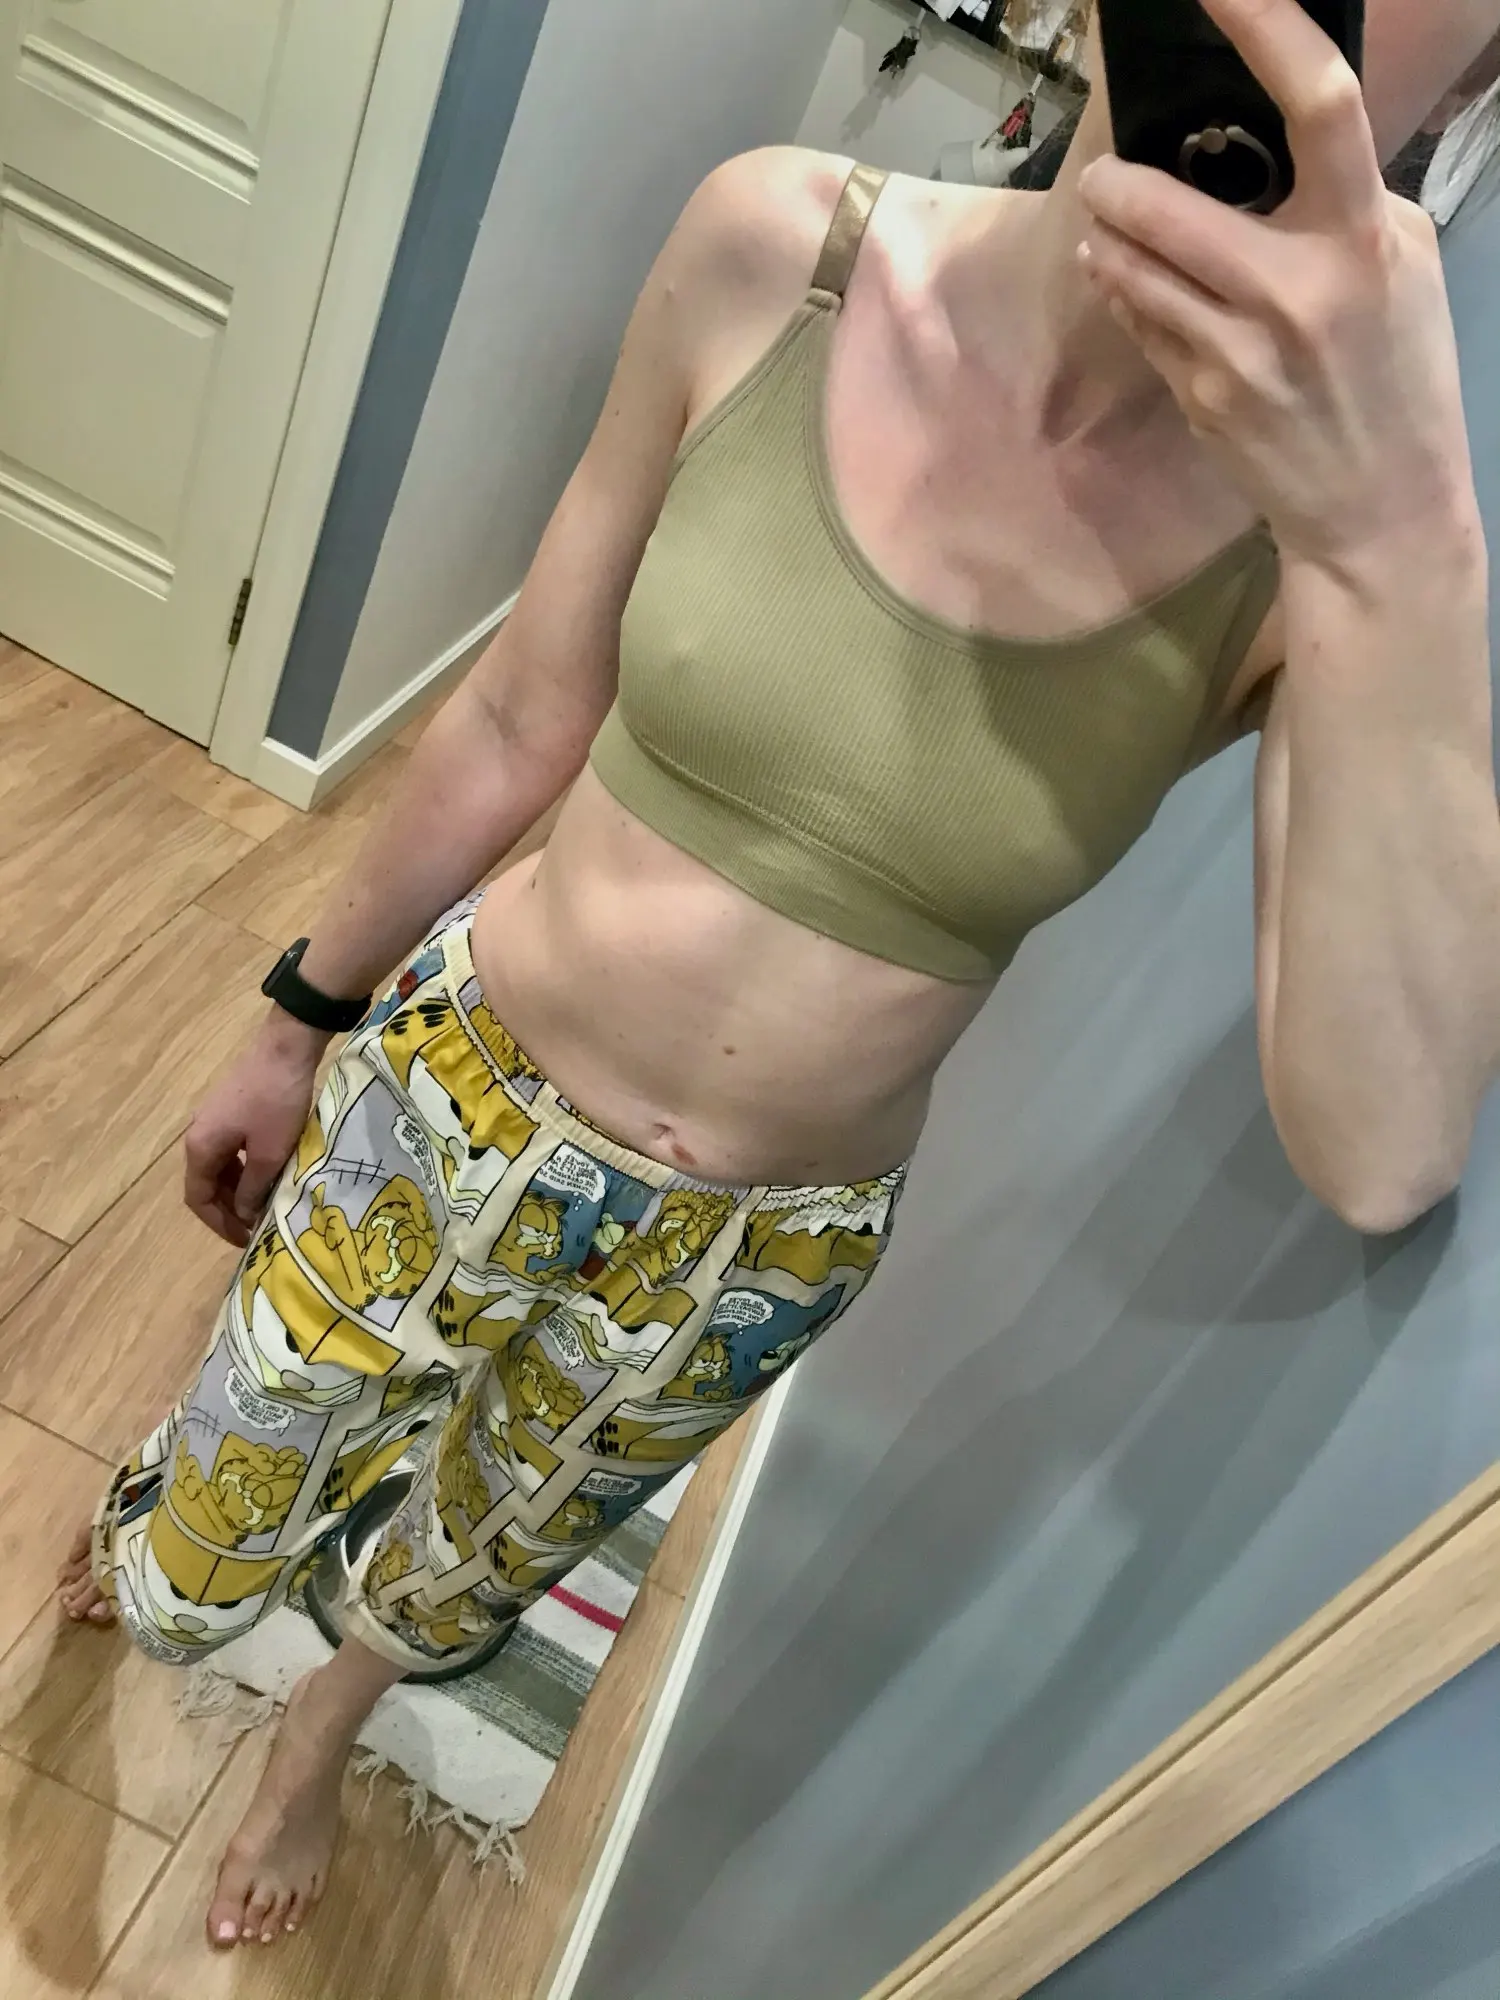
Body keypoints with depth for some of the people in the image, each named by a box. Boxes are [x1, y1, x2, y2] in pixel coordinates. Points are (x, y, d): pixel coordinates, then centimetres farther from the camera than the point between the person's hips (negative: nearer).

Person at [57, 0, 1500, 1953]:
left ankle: (337, 1706, 69)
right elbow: (521, 718, -5)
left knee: (479, 1569, 30)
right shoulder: (778, 247, -16)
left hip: (760, 1247, 1)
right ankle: (151, 1524, 64)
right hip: (461, 1096, 0)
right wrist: (302, 1017, 7)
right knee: (183, 1579, 22)